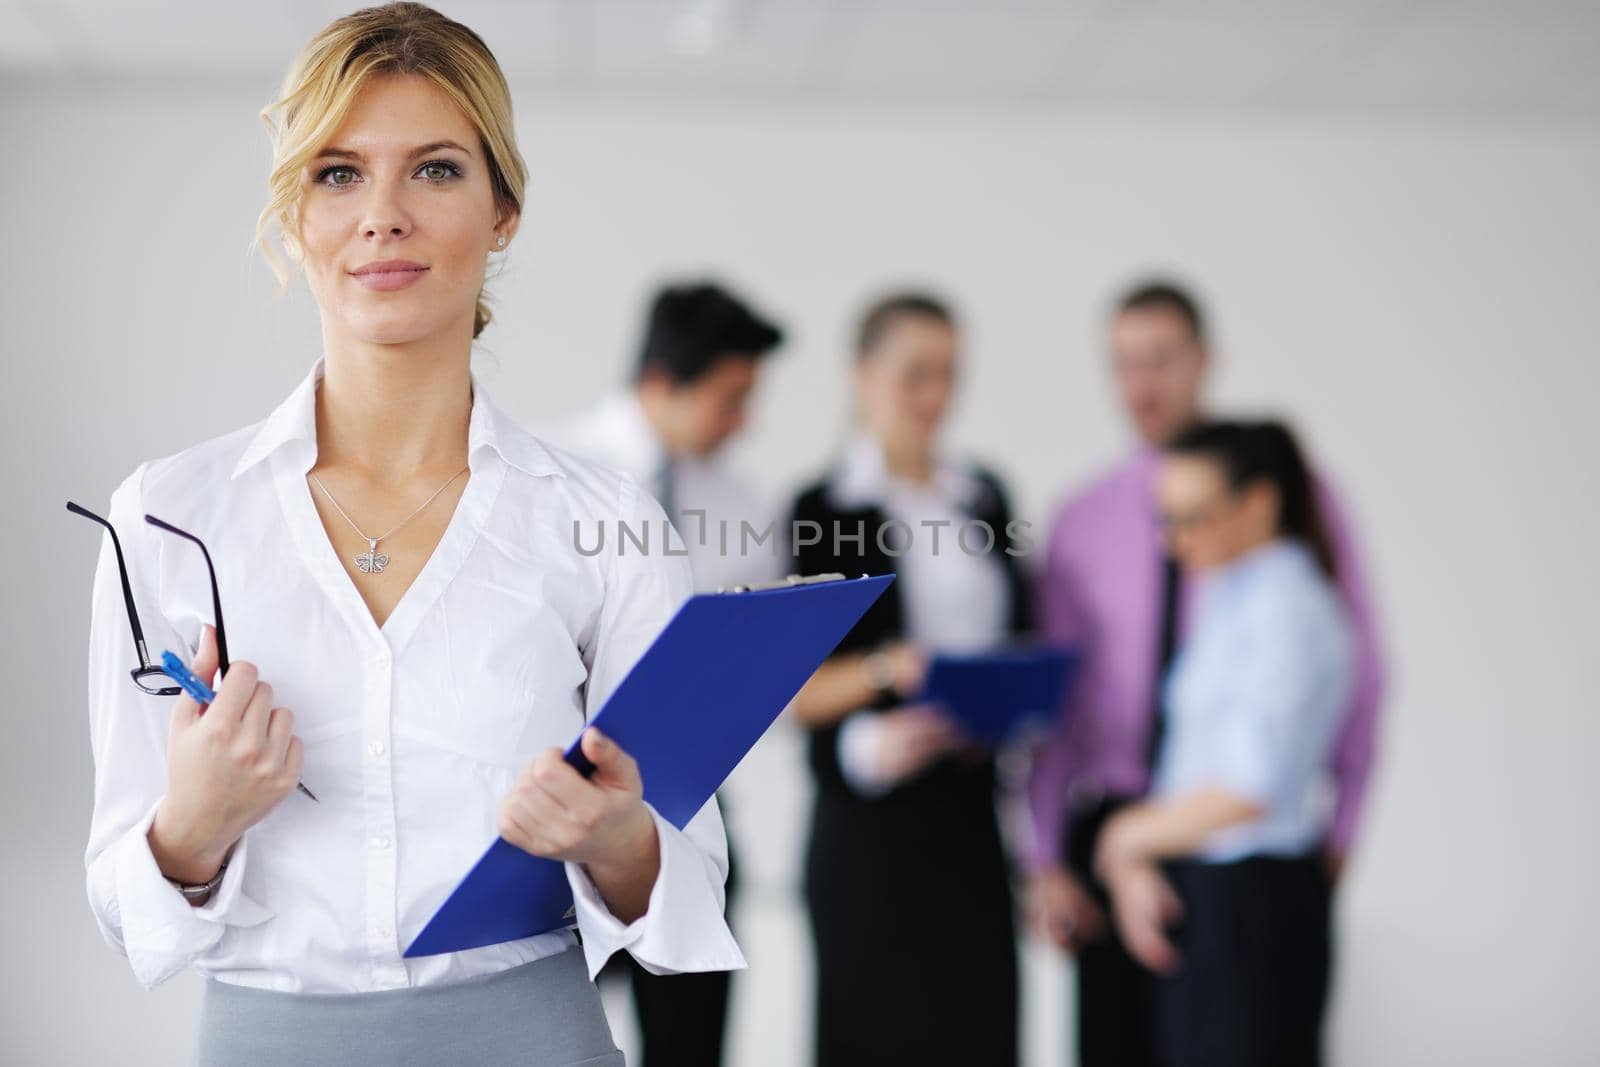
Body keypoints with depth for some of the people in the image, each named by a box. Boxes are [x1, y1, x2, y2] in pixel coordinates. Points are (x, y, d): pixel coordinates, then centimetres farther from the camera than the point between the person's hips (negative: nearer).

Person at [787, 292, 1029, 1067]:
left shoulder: (985, 498, 13)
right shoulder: (823, 508, -3)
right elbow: (795, 693, -4)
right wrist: (884, 669, -20)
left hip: (971, 809, 5)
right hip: (871, 823, -4)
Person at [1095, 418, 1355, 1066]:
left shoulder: (1285, 606, -15)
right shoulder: (1225, 596, 13)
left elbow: (1251, 789, -21)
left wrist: (1127, 841, -8)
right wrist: (1138, 864, 0)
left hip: (1253, 899, -8)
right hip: (1200, 891, 8)